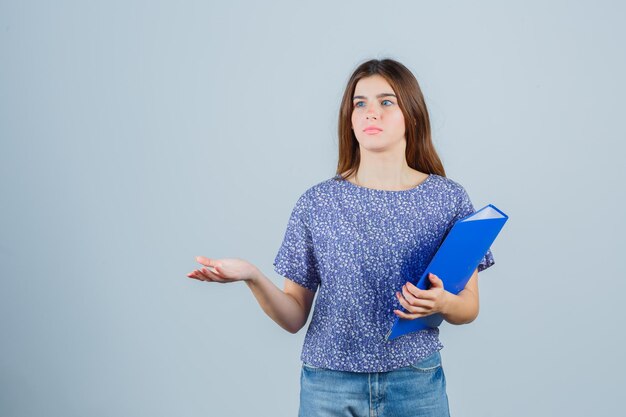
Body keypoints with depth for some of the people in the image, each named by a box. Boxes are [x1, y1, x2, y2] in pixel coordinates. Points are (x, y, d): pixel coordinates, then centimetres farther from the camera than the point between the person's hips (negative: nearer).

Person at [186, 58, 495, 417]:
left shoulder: (448, 198, -3)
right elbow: (294, 317, -1)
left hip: (416, 383, 0)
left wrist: (442, 303, -18)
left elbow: (470, 309, 3)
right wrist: (254, 278, -19)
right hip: (329, 385, 0)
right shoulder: (317, 203, -2)